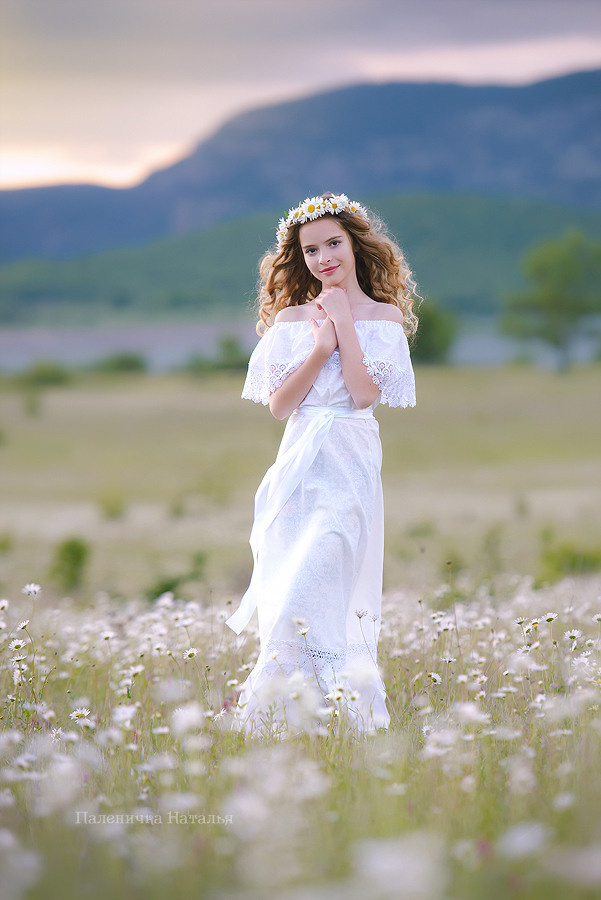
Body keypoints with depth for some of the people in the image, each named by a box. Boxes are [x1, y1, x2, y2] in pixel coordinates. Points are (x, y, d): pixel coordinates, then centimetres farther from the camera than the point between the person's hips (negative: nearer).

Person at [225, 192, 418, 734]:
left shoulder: (385, 315, 5)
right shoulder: (291, 318, 11)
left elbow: (366, 392, -8)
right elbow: (278, 404, 2)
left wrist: (343, 322, -6)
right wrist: (320, 347, -8)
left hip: (350, 469, -3)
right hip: (298, 466, 3)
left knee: (310, 589, -16)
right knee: (287, 589, -1)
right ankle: (284, 719, 4)